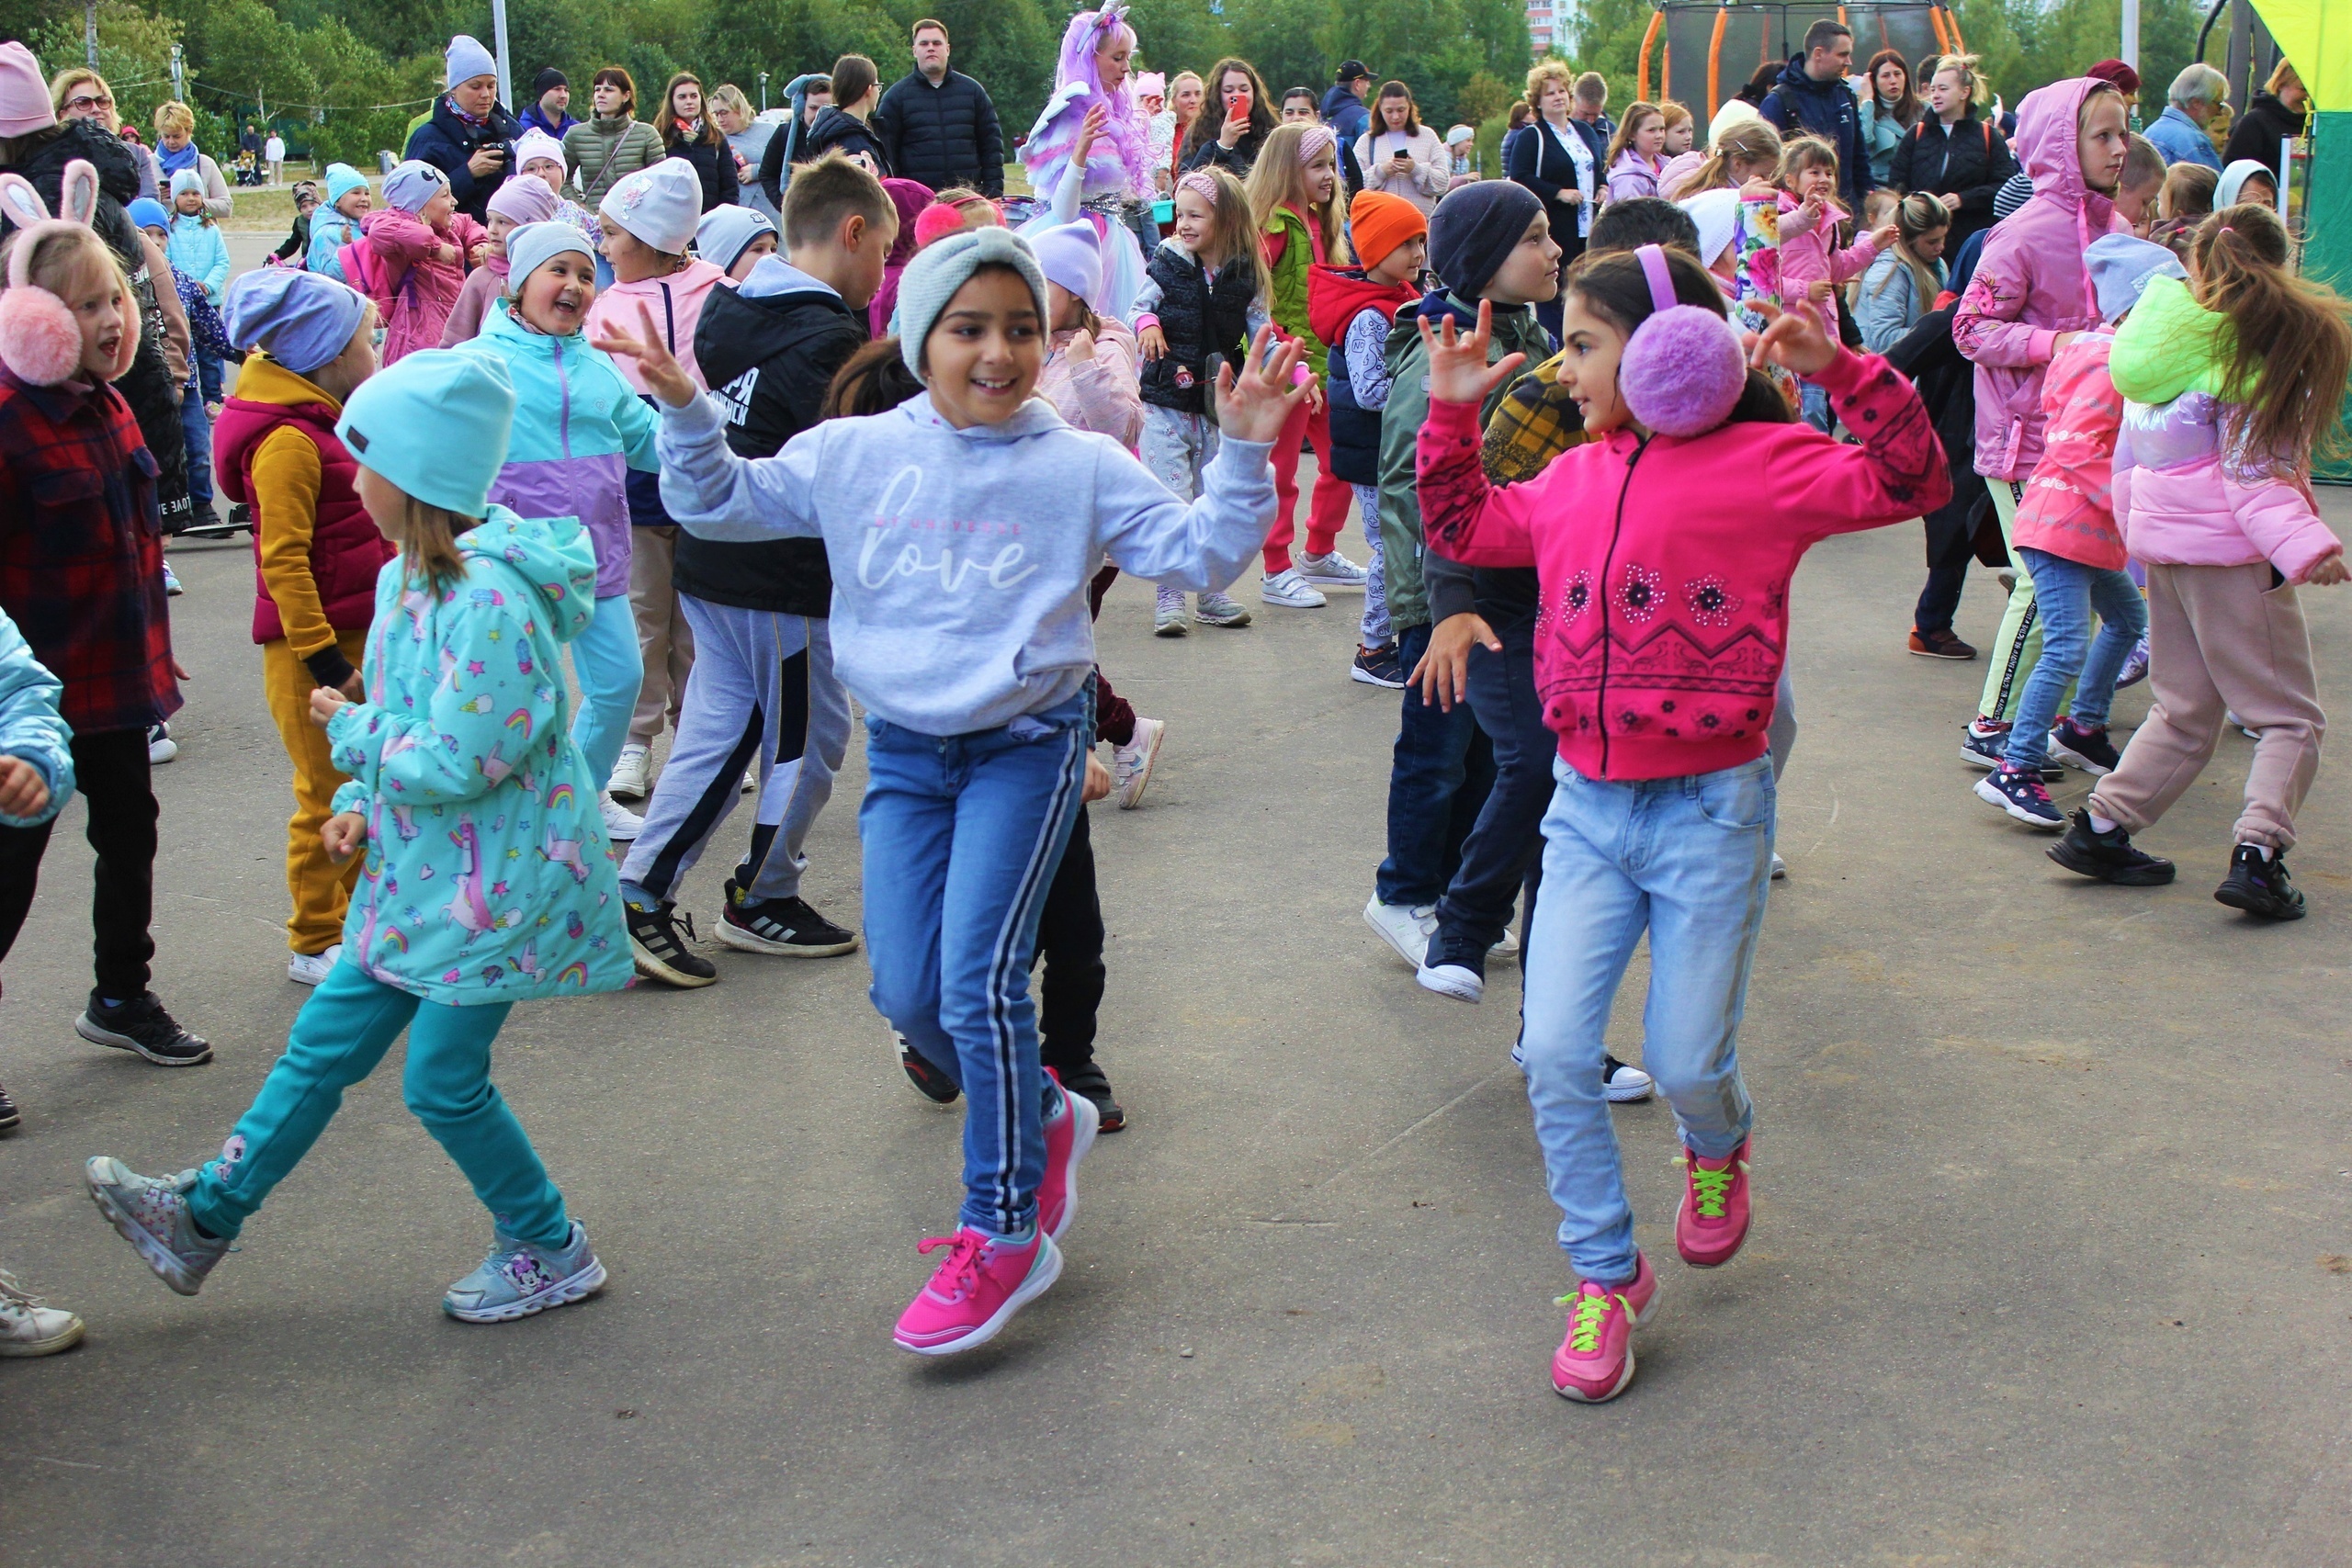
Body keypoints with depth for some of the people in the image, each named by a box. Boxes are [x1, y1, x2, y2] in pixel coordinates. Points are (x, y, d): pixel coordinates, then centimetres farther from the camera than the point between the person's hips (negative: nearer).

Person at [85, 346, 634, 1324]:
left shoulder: (489, 600, -26)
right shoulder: (410, 578, 6)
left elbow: (454, 763, -27)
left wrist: (350, 730, -12)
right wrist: (363, 802, 6)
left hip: (493, 882, -9)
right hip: (421, 874, 9)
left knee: (443, 1079, 1)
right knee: (325, 1042, 15)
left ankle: (549, 1252, 20)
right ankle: (206, 1215, 25)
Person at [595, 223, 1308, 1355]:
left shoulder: (1083, 467, -4)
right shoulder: (853, 455, 1)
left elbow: (1200, 556, -7)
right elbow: (719, 504, 5)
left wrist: (1244, 452, -19)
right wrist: (685, 412, -10)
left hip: (1027, 744, -3)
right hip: (905, 750, 4)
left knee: (979, 978, -13)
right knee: (909, 994, 1)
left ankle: (1006, 1235, 1)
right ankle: (1044, 1118, 31)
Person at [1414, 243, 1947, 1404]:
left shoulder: (1762, 464, -6)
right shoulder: (1571, 479, 9)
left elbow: (1908, 483, -14)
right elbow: (1463, 529, 23)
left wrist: (1839, 372, -24)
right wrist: (1451, 411, 15)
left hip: (1709, 809, -4)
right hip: (1586, 807, 4)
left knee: (1685, 1062, 3)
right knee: (1556, 1055, -5)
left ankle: (1717, 1147, 41)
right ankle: (1604, 1276, 12)